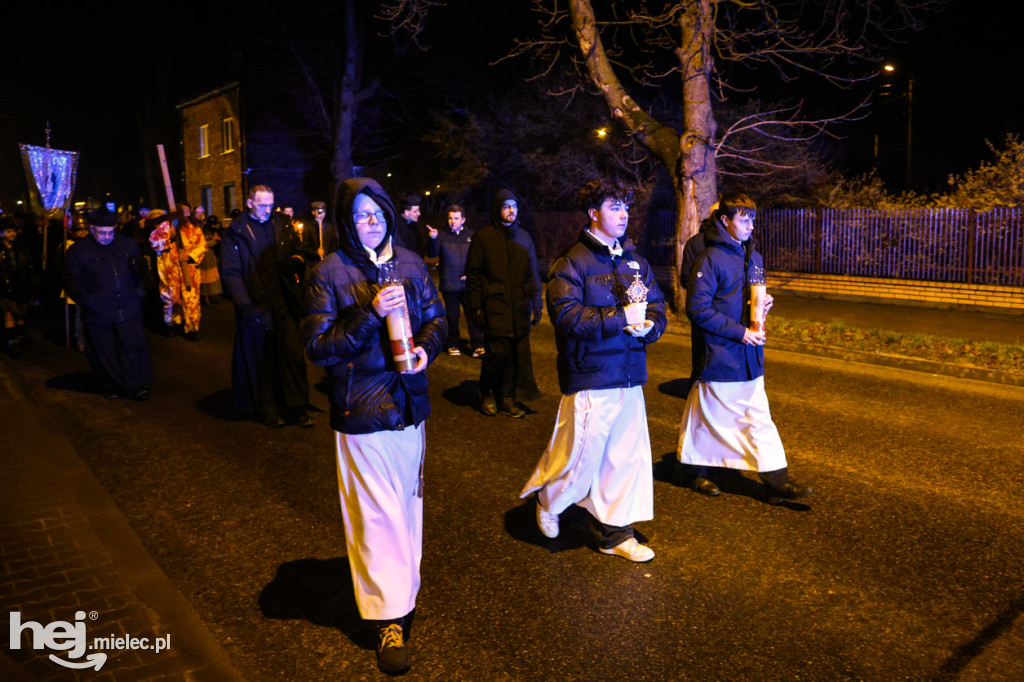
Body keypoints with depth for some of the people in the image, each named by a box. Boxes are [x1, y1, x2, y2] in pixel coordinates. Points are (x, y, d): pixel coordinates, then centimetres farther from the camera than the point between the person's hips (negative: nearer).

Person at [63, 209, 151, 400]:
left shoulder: (128, 244, 6)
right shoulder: (78, 250, 0)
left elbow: (141, 270, 18)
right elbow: (71, 281, 2)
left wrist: (141, 290, 4)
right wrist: (87, 300, -10)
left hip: (128, 309, 1)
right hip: (98, 313, -1)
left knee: (132, 347, -1)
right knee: (104, 352, 7)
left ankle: (135, 385, 6)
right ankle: (109, 385, 21)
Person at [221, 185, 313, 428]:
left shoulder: (281, 227, 10)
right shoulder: (235, 233, 0)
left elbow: (296, 251, 19)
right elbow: (230, 273, -6)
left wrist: (296, 259, -7)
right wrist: (245, 305, -18)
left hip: (284, 304, 2)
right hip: (256, 307, -2)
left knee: (293, 353, 0)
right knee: (262, 360, 7)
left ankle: (296, 407, 10)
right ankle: (268, 410, 20)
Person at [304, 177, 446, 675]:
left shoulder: (410, 263, 4)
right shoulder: (330, 273, -9)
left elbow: (436, 316, 13)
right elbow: (316, 346, -13)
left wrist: (427, 346, -9)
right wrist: (371, 314, -24)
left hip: (410, 403, 5)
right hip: (362, 410, -5)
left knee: (408, 501, 18)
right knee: (377, 513, 0)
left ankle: (404, 586, 39)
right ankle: (390, 619, 12)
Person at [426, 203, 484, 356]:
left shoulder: (471, 235, 6)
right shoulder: (441, 235, 1)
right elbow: (432, 254, -11)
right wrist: (433, 239, -29)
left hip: (467, 285, 0)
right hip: (449, 285, 0)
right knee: (452, 317, 9)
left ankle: (477, 345, 2)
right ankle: (453, 345, 21)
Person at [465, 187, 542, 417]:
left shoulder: (524, 237, 14)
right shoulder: (483, 237, 1)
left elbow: (533, 273, 18)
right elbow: (473, 275, 1)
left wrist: (536, 303, 12)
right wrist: (475, 307, -4)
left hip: (520, 309, 4)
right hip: (494, 308, -4)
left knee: (518, 353, 1)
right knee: (498, 352, -8)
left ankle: (508, 398, 15)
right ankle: (486, 392, 16)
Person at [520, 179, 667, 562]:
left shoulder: (634, 261, 13)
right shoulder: (573, 263, -9)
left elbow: (657, 305, 13)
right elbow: (566, 315, -21)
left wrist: (649, 325, -10)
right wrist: (621, 318, -21)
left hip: (630, 376, 7)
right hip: (591, 376, -7)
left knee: (627, 456, 11)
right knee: (580, 454, 2)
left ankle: (616, 533, 26)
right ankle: (548, 500, 34)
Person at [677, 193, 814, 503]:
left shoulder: (753, 257, 11)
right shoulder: (710, 260, -15)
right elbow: (697, 309, -19)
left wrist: (762, 303, -1)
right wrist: (740, 332, -19)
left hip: (749, 355, 7)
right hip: (719, 355, -7)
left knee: (759, 418, 7)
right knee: (708, 415, 7)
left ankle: (777, 480, 10)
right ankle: (696, 471, 26)